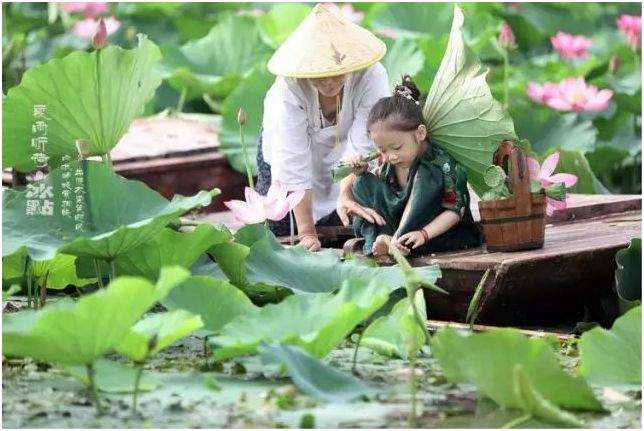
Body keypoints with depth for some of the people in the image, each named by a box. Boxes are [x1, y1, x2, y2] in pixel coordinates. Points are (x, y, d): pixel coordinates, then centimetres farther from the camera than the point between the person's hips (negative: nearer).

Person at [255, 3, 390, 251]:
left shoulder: (372, 77, -36)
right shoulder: (289, 85, -36)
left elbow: (362, 147, -35)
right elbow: (294, 161, -36)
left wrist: (348, 193, -48)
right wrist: (306, 233, -36)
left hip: (341, 151, 1)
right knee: (276, 228, 0)